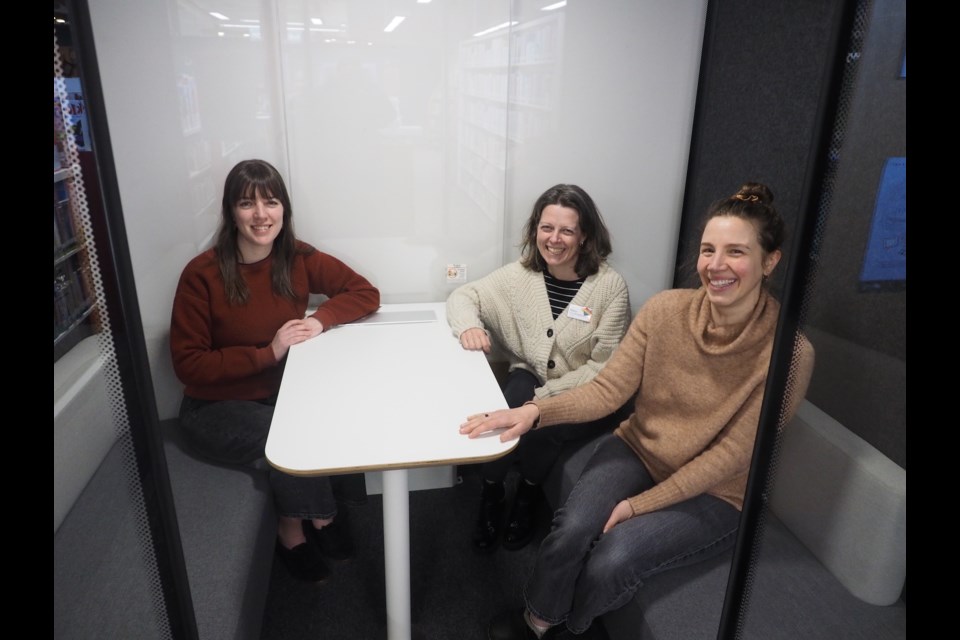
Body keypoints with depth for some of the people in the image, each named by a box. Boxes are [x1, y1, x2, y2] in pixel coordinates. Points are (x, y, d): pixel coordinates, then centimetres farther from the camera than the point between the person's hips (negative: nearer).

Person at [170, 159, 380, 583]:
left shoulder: (299, 259, -7)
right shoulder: (202, 275, -17)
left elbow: (365, 294, -2)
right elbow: (188, 365, -15)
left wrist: (321, 319, -20)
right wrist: (268, 353, -23)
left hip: (280, 393, 3)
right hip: (214, 409, -3)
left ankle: (294, 528, -3)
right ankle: (320, 517, 1)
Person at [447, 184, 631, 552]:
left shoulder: (610, 286, -14)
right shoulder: (520, 274, -4)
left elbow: (604, 367, -13)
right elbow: (464, 296, 4)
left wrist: (545, 397, -20)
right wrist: (469, 325, -20)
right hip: (528, 382, 3)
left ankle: (528, 491, 4)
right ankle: (491, 491, -3)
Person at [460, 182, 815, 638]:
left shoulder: (789, 352, -18)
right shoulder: (665, 310, -10)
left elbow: (732, 454, -16)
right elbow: (607, 389, -10)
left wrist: (639, 505, -18)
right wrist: (535, 411, -28)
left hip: (711, 493, -2)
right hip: (638, 449, 3)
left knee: (611, 560, -24)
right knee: (571, 530, -24)